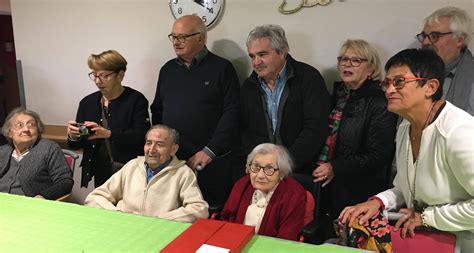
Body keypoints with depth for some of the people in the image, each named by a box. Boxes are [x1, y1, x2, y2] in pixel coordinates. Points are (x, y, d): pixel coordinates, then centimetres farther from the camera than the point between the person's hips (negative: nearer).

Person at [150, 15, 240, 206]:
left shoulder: (221, 68, -2)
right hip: (170, 160, 4)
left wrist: (210, 151, -13)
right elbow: (157, 110, 19)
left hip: (211, 162, -4)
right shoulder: (168, 69, 14)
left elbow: (231, 113, -9)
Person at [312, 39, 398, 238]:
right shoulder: (338, 95, 10)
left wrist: (336, 168, -22)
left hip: (360, 195, -6)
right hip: (329, 191, 6)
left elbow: (377, 157, -16)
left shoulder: (380, 104, -11)